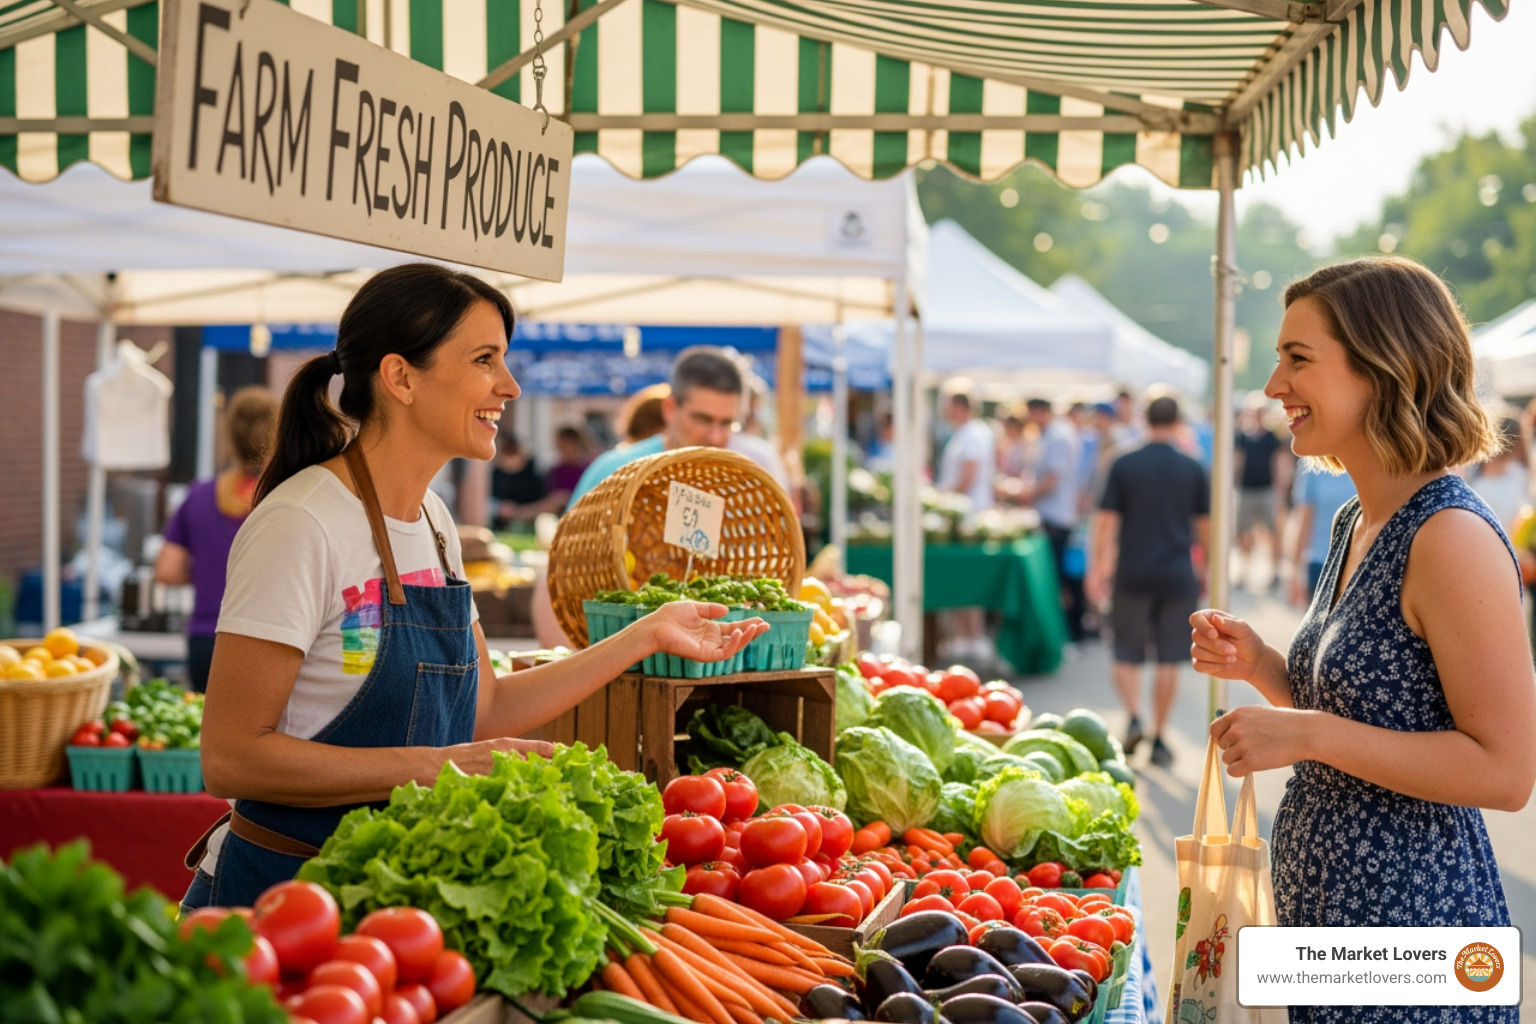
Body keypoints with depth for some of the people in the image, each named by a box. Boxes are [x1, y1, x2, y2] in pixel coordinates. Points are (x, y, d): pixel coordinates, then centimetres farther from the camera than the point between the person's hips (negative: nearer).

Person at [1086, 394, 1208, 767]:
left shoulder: (1124, 465, -2)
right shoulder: (1193, 469, 1)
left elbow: (1106, 520, -3)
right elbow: (1205, 528, 7)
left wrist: (1097, 568, 5)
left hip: (1132, 573, -1)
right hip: (1178, 575, 1)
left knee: (1127, 656, 10)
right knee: (1168, 660, 7)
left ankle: (1134, 718, -10)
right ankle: (1159, 739, 9)